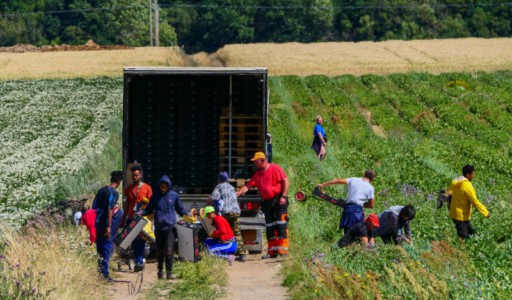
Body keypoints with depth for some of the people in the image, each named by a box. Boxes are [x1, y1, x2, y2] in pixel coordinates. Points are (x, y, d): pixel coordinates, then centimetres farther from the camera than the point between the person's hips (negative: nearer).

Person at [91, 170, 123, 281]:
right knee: (107, 247, -2)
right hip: (104, 224, -7)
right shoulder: (114, 193, -11)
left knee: (99, 247, 17)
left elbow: (94, 207, 15)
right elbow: (109, 210, -20)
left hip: (96, 222, 7)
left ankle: (99, 270, 19)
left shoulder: (101, 190, 12)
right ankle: (105, 273, -4)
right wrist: (109, 227, -21)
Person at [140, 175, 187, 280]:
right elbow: (149, 209, 13)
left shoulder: (174, 196, 4)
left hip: (170, 227, -2)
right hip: (159, 227, 2)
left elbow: (180, 209, 12)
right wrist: (141, 213, -5)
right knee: (159, 251, 8)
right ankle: (160, 271, 20)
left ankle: (169, 272, -8)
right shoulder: (155, 196, 7)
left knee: (169, 250, -11)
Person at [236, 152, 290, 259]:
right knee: (269, 226, 5)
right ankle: (272, 251, 6)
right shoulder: (257, 174, 17)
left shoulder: (275, 168, -3)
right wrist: (237, 193, -1)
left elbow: (286, 181, -7)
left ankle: (283, 248, -13)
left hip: (278, 200, -7)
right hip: (267, 202, 7)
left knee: (281, 224, -12)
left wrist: (283, 196, -15)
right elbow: (248, 186, 14)